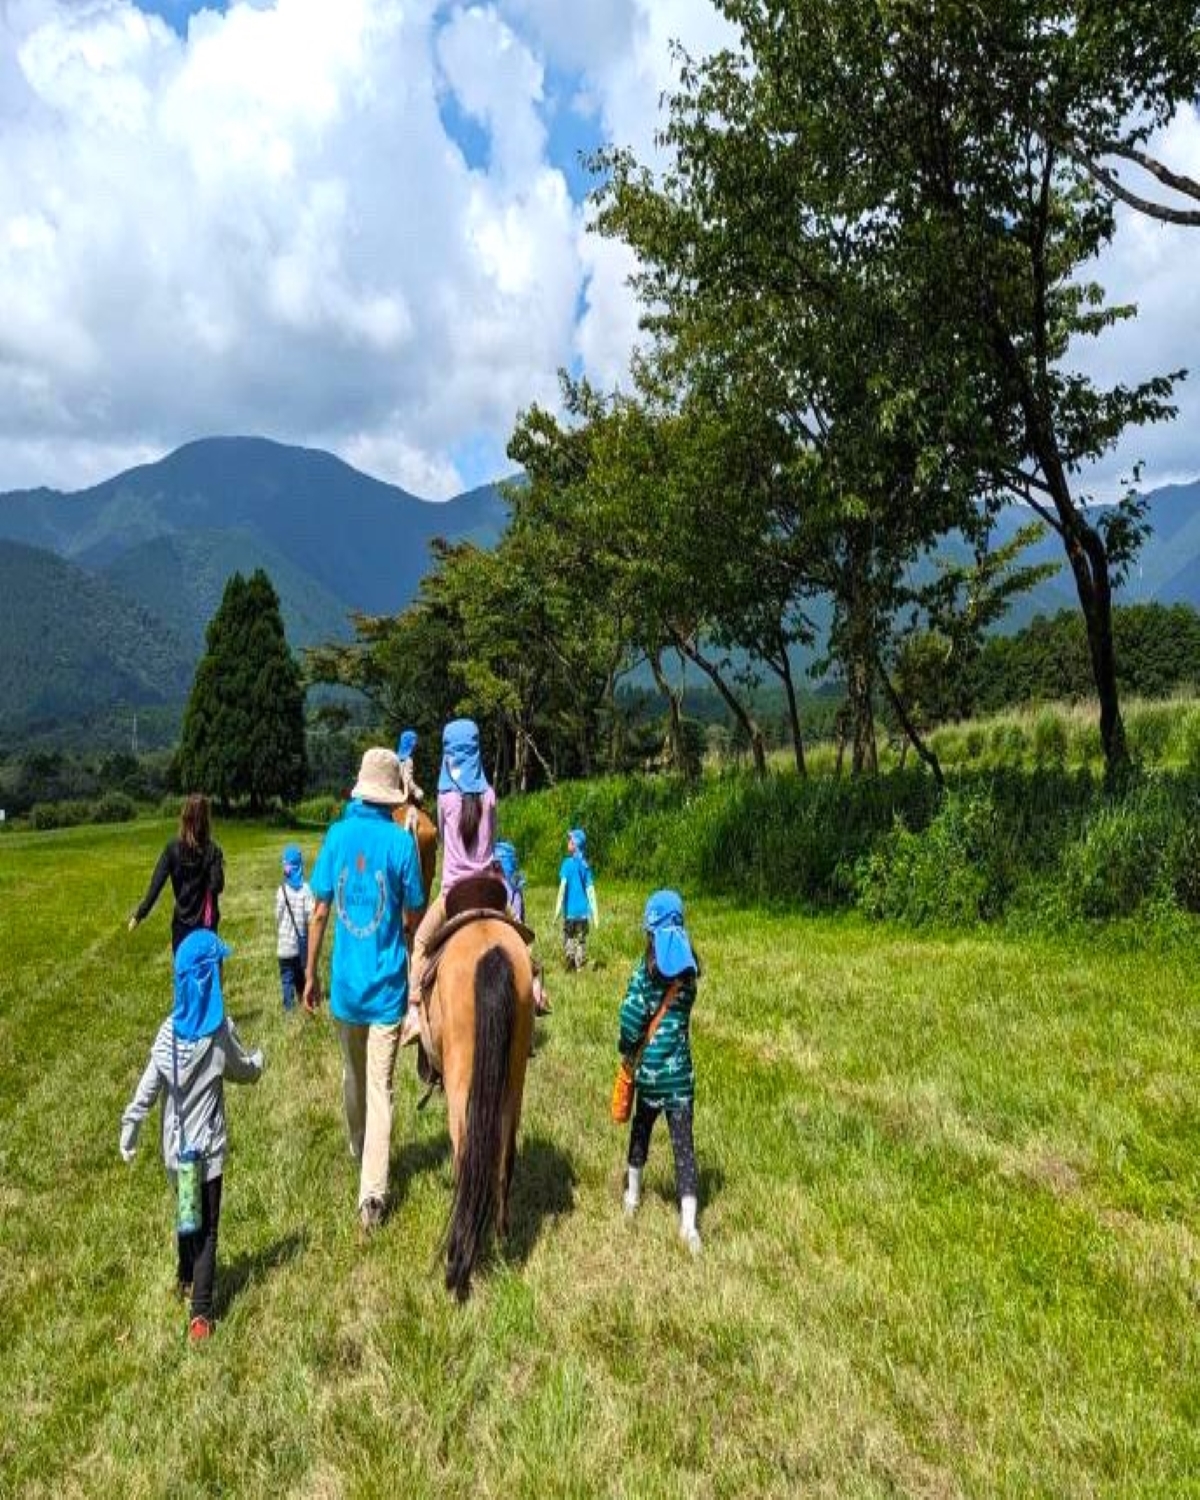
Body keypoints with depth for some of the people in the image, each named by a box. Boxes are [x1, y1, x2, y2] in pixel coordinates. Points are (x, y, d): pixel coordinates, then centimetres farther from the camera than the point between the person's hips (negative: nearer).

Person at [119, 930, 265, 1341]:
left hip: (176, 1146, 3)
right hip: (207, 1146, -3)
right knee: (207, 1228, 7)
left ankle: (186, 1278, 43)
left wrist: (129, 1130, 1)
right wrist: (259, 1058, 21)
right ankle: (200, 1311, 3)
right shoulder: (221, 1030, -16)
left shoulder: (169, 1031, -11)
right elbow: (245, 1072, 0)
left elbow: (148, 1087, -10)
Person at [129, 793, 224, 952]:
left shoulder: (173, 848, -6)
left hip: (182, 921, 2)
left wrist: (139, 915, -7)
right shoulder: (212, 849, -11)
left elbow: (156, 884, -10)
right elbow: (217, 885, -18)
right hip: (206, 921, -2)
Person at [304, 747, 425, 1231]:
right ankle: (372, 1191, -1)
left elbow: (320, 911, -1)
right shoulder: (402, 840, -12)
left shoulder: (338, 834, -4)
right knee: (380, 1087, 3)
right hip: (387, 983, -3)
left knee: (353, 1074, 24)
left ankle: (358, 1149, 45)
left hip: (345, 980, 3)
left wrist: (310, 974, 8)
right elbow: (413, 917, -6)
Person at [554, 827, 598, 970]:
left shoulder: (567, 864, -7)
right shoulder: (586, 865, 6)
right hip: (583, 911, 4)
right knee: (581, 941, 11)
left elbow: (563, 888, -12)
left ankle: (570, 967, -6)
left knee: (568, 939, 3)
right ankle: (580, 968, 9)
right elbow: (590, 890, 6)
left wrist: (557, 910, -11)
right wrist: (595, 914, 9)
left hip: (570, 911, -4)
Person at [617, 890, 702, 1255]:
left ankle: (632, 1197, 37)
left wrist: (626, 1050, -2)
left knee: (641, 1128, 21)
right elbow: (682, 1009, 6)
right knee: (683, 1142, 3)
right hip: (680, 1067, 1)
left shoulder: (646, 969, -13)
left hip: (649, 1065, -1)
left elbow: (631, 1014, -18)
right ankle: (688, 1222, -5)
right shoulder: (690, 967, -3)